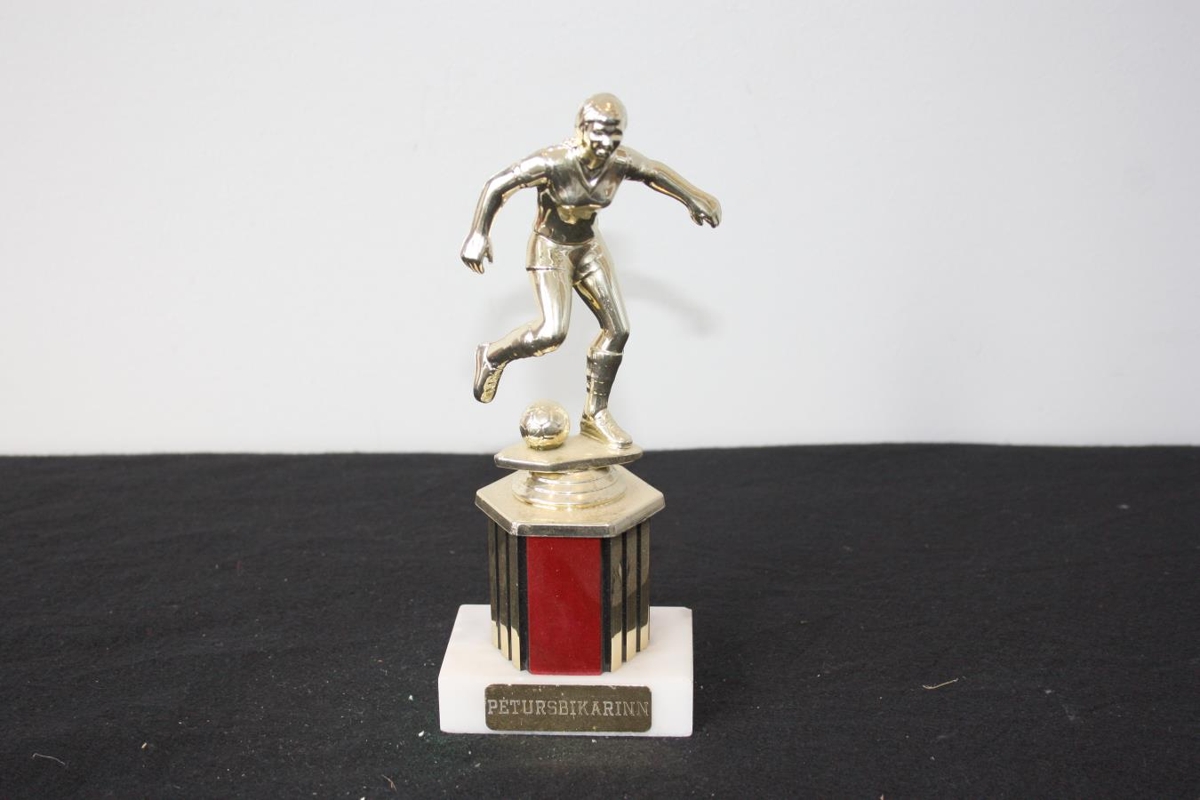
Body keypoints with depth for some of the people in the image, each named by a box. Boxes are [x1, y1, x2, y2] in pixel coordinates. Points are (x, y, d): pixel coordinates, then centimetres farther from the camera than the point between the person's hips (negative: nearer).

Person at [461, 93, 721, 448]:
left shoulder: (621, 162, -14)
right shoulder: (552, 162, -28)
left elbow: (656, 173, 7)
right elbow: (497, 186, -21)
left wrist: (693, 198, 11)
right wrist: (478, 235, -23)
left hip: (589, 248, 6)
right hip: (550, 249, -6)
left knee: (617, 329, 0)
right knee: (552, 332, -22)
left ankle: (595, 415, 13)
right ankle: (492, 356, 8)